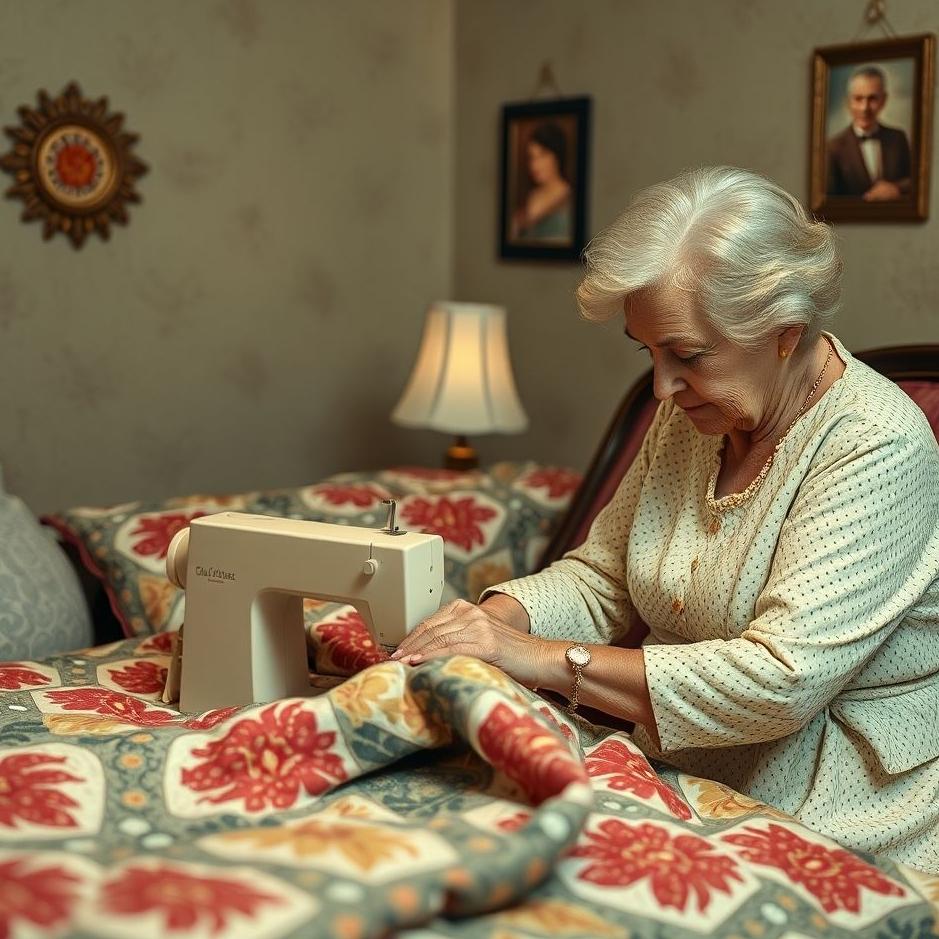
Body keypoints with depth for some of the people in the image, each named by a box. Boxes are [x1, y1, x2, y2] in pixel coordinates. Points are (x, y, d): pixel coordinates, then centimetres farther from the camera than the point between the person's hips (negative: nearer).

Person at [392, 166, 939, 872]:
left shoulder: (876, 446, -19)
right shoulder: (690, 417, 6)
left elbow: (781, 681, -26)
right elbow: (601, 580, 11)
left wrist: (547, 659, -26)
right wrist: (490, 619, -10)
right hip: (680, 796, 7)